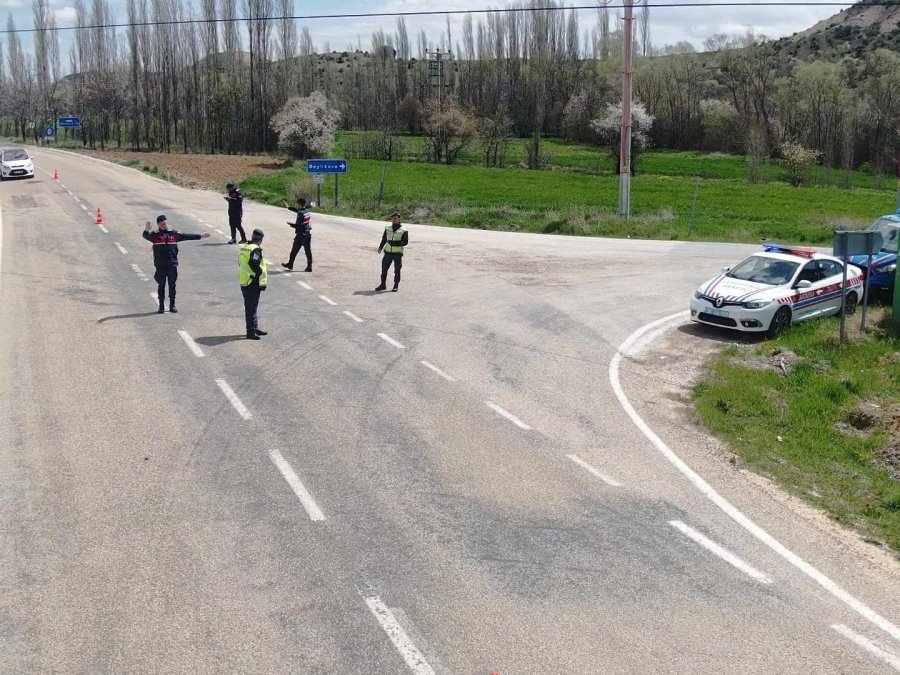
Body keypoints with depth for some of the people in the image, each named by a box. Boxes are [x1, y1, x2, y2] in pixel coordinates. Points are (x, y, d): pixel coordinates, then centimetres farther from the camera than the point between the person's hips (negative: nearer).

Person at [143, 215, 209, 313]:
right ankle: (161, 306, 12)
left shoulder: (174, 234, 7)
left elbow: (186, 236, 11)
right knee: (161, 286, 5)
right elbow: (146, 236, -16)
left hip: (172, 265, 2)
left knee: (172, 286, 6)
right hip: (160, 266, -2)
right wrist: (146, 230, -40)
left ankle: (172, 306, 14)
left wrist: (200, 236, 13)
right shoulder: (155, 235, 0)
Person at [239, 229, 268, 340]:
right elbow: (255, 266, -26)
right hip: (252, 284, -9)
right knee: (251, 308, -3)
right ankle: (251, 332, 1)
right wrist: (263, 281, -16)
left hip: (244, 283, 9)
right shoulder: (255, 250, -17)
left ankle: (255, 328, 29)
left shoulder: (243, 247, 11)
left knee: (249, 307, 18)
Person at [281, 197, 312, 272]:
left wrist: (290, 224, -4)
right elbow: (297, 210, 25)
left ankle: (290, 264, 22)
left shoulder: (301, 214, -19)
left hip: (301, 234, -7)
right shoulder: (307, 211, 6)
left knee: (294, 250, 9)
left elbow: (298, 225, -21)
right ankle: (309, 267, 5)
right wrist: (288, 207, 34)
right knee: (308, 251, 6)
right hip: (308, 234, 7)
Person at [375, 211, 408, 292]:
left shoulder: (403, 231, -3)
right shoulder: (388, 229, 10)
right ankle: (383, 285, 15)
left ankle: (396, 286, 10)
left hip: (397, 253, -4)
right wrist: (380, 247, -1)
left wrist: (398, 243, -25)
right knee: (384, 268, 5)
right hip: (388, 252, 4)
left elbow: (406, 241, -8)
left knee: (397, 270, 0)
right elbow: (384, 239, 14)